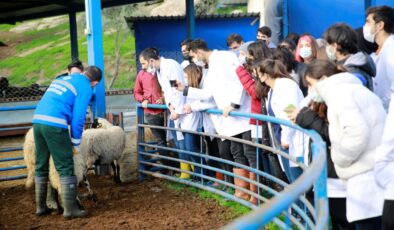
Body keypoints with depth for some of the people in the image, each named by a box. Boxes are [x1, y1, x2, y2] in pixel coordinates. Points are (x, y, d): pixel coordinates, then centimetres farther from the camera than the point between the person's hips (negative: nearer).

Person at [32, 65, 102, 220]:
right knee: (65, 168, 0)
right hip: (55, 124, -7)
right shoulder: (85, 88, 3)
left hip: (37, 120, 8)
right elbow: (78, 117, -3)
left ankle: (41, 207, 23)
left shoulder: (62, 79, 25)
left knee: (41, 166, 15)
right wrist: (76, 143, 6)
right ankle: (70, 209, 2)